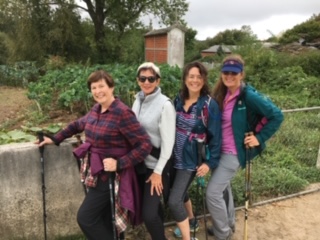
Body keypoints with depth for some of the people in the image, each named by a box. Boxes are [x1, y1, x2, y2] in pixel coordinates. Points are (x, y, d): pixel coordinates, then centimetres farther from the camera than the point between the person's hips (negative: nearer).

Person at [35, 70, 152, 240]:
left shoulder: (122, 113, -20)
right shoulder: (96, 109, 4)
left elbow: (145, 145, -22)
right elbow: (78, 125, 24)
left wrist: (119, 163, -24)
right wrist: (55, 139, 23)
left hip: (111, 176, -8)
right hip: (98, 173, 8)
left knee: (85, 218, -3)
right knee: (106, 220, 18)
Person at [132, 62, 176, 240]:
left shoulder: (165, 104, -17)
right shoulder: (138, 100, 3)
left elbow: (168, 141, -16)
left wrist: (158, 171, -15)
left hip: (156, 164, -6)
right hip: (140, 161, 6)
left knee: (149, 213, -6)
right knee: (151, 204, 22)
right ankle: (160, 225, 49)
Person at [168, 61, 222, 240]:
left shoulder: (209, 104, -14)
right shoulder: (179, 99, 0)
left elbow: (215, 136, -12)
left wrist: (210, 162, -14)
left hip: (191, 159, -5)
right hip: (175, 156, 6)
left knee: (174, 201, -8)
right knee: (180, 192, 21)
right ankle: (189, 223, 47)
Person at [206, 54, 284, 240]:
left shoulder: (249, 95, -20)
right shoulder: (222, 94, 1)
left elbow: (277, 116, -15)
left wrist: (260, 138, -15)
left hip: (234, 152, -7)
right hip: (219, 150, 7)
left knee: (213, 192, -5)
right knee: (222, 188, 21)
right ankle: (227, 224, 42)